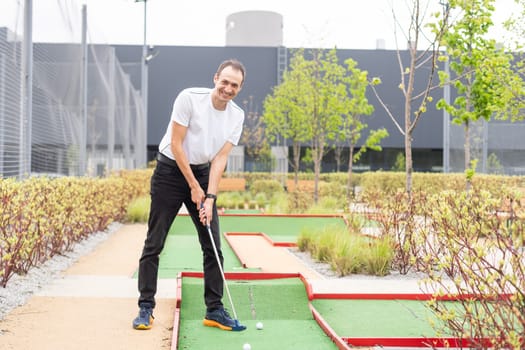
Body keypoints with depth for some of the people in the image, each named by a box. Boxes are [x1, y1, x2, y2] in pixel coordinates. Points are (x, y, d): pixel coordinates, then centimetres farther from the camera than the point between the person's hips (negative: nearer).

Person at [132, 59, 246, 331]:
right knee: (154, 243, -4)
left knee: (213, 245, 2)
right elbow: (176, 145, -15)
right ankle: (146, 308, 7)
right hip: (171, 170, -4)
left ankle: (214, 310, 11)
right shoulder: (189, 98, -16)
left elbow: (220, 159, -4)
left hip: (203, 173, 5)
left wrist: (210, 197, -14)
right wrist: (194, 187, -14)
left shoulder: (237, 116, -2)